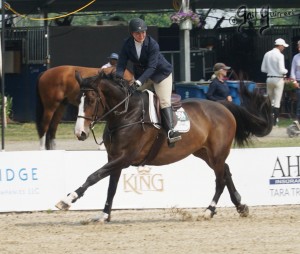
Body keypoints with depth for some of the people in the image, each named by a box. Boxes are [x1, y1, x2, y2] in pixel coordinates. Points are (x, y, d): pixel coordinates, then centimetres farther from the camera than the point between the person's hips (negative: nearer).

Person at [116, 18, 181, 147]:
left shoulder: (152, 44, -27)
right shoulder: (127, 44, -13)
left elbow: (151, 67, -33)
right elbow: (121, 65, -13)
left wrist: (138, 82, -45)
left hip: (161, 73, -5)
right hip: (141, 75, 5)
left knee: (164, 101, -20)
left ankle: (170, 131, -31)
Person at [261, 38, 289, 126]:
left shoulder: (267, 54, 4)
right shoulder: (280, 55, -14)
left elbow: (263, 69, 7)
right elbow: (281, 70, -18)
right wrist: (285, 71, 3)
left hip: (269, 78, 5)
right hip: (278, 79, -5)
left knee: (269, 100, 15)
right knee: (277, 102, 1)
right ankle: (275, 121, 0)